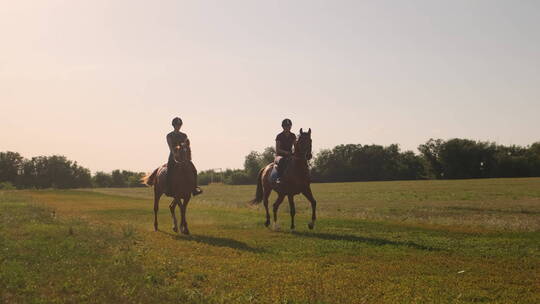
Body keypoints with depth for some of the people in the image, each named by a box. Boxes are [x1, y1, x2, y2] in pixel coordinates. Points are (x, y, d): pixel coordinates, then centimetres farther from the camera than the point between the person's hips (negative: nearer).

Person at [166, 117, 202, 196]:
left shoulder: (184, 135, 15)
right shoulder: (169, 136, 5)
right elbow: (171, 147, -6)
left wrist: (189, 156, -5)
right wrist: (174, 155, -21)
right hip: (173, 156, -3)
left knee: (193, 169, -17)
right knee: (169, 171, -26)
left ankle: (195, 188, -15)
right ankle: (169, 190, -21)